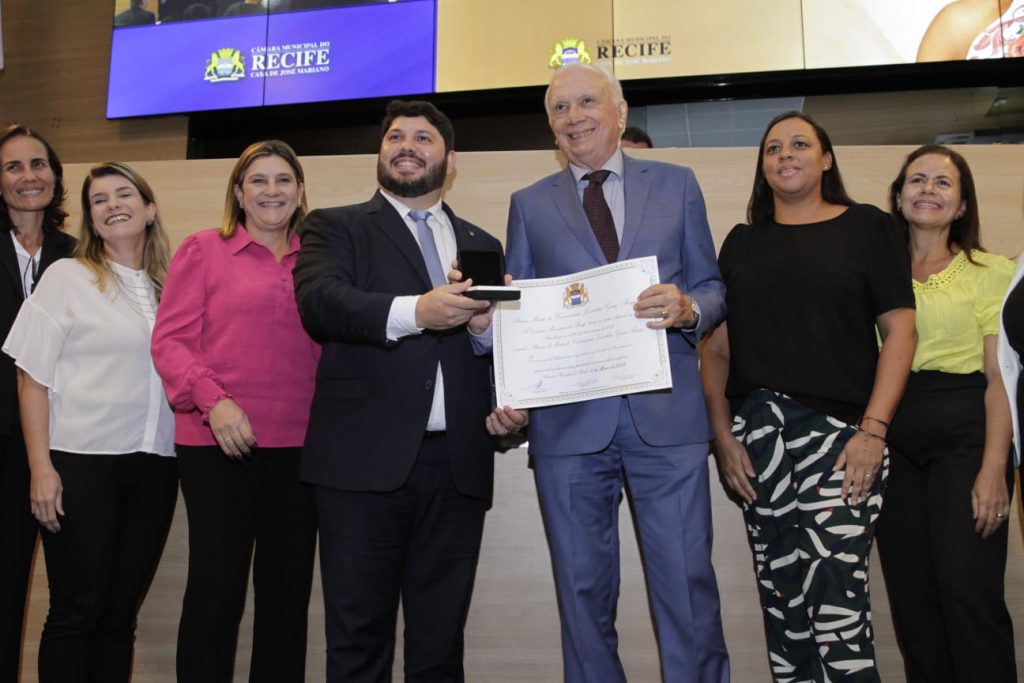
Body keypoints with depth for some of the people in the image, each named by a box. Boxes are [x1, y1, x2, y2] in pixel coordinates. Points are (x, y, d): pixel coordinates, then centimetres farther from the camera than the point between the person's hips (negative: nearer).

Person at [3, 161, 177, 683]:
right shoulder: (67, 277, 2)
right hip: (83, 463, -3)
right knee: (76, 613, 0)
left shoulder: (169, 287, 12)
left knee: (120, 615, 9)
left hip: (153, 465, 4)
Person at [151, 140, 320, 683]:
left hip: (297, 445, 3)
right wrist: (213, 400, -17)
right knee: (214, 589, 1)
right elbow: (169, 340, -2)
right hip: (219, 445, -3)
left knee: (288, 592, 9)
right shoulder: (203, 250, 5)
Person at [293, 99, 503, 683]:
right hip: (366, 459, -3)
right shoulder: (337, 227, 10)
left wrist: (485, 326, -11)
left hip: (457, 464, 3)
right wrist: (415, 311, -26)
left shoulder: (483, 246, 20)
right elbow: (319, 299, -11)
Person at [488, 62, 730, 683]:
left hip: (666, 418, -1)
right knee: (584, 593, 9)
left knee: (689, 589, 0)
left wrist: (688, 307, -14)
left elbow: (713, 288, 10)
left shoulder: (677, 185, 12)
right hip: (568, 422, 1)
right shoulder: (530, 205, 14)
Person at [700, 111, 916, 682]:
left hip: (838, 430, -3)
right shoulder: (742, 242, 16)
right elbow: (716, 346, 12)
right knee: (782, 599, 6)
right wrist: (722, 434, 1)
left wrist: (873, 429, -11)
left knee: (836, 598, -10)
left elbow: (900, 330, -1)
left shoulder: (867, 227, 7)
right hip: (757, 435, 3)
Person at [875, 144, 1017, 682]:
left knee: (969, 593, -9)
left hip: (964, 436, -3)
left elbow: (1001, 379, -4)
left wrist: (994, 468, -13)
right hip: (894, 442, 4)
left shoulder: (989, 272, 2)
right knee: (912, 601, 7)